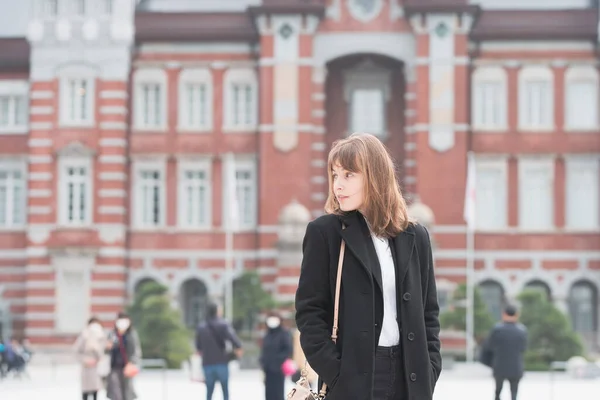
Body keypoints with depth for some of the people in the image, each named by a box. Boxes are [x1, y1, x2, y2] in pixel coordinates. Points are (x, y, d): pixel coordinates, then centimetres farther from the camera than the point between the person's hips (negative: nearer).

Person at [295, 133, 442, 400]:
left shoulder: (415, 236, 11)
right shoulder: (324, 232, 1)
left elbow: (428, 311, 14)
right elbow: (309, 311, -3)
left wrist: (429, 370, 2)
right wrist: (336, 374, -12)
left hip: (408, 378, 4)